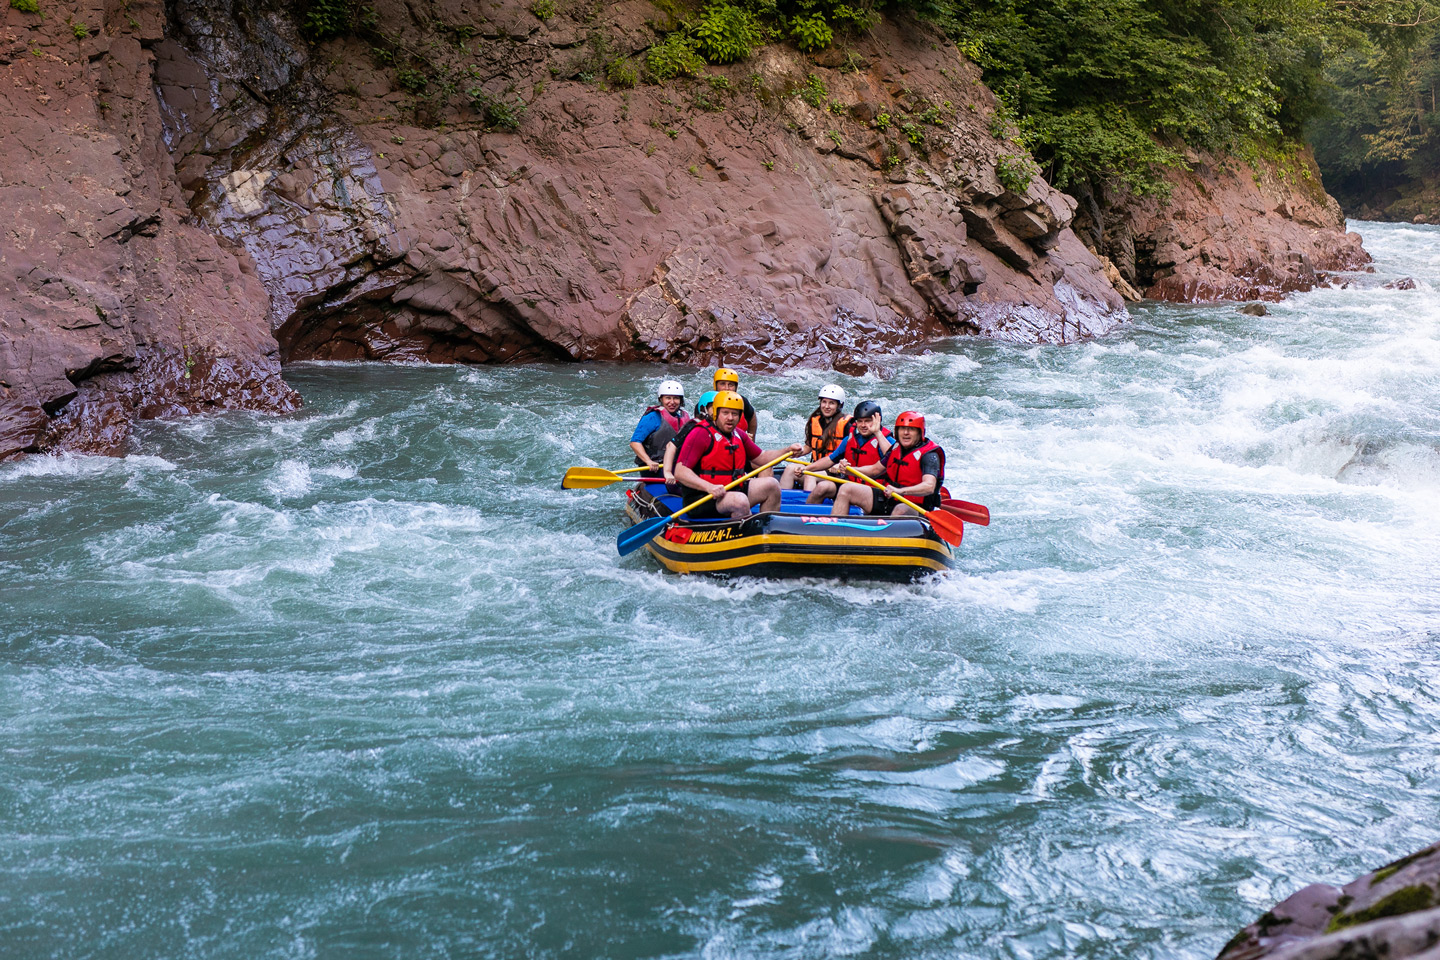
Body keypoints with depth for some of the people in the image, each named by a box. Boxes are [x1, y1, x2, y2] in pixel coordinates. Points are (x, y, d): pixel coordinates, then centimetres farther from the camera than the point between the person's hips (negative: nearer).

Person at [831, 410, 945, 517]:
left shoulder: (928, 455, -14)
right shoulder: (896, 448, 9)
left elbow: (929, 486, -30)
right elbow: (875, 469, 21)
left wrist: (900, 491, -46)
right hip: (888, 501, 8)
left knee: (900, 511, -43)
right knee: (846, 489, -1)